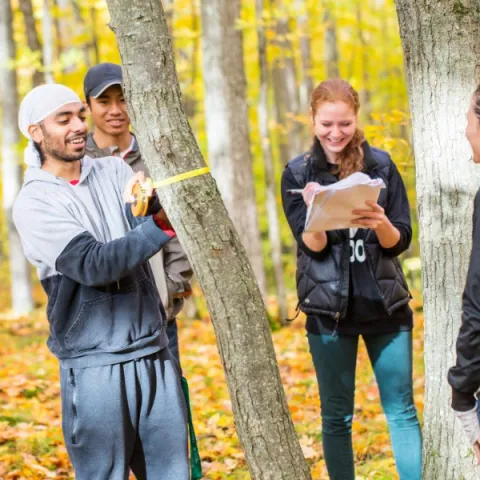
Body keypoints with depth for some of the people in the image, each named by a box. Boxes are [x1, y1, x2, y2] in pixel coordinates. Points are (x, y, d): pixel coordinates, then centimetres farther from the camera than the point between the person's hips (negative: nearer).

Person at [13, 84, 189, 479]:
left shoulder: (115, 172, 10)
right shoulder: (33, 204, -4)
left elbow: (149, 226, -7)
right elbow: (93, 265, -17)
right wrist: (162, 224, -27)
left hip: (154, 352, 4)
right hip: (95, 367, -4)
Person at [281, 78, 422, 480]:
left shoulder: (381, 165, 2)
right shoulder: (298, 174, 0)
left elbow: (400, 242, 0)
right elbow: (312, 246, -8)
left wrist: (381, 224, -22)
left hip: (385, 305, 1)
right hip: (329, 309, -1)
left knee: (402, 410, 4)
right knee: (336, 415, 6)